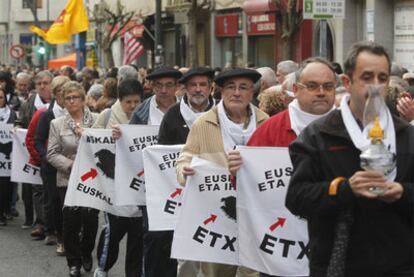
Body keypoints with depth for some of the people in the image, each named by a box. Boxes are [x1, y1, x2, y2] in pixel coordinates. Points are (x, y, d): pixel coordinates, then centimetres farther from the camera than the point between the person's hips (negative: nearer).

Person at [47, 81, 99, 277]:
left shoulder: (96, 120, 2)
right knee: (71, 221, -1)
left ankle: (87, 254, 28)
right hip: (68, 180, 0)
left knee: (91, 220, 2)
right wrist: (71, 165, -14)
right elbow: (52, 154, 0)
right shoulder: (57, 124, 4)